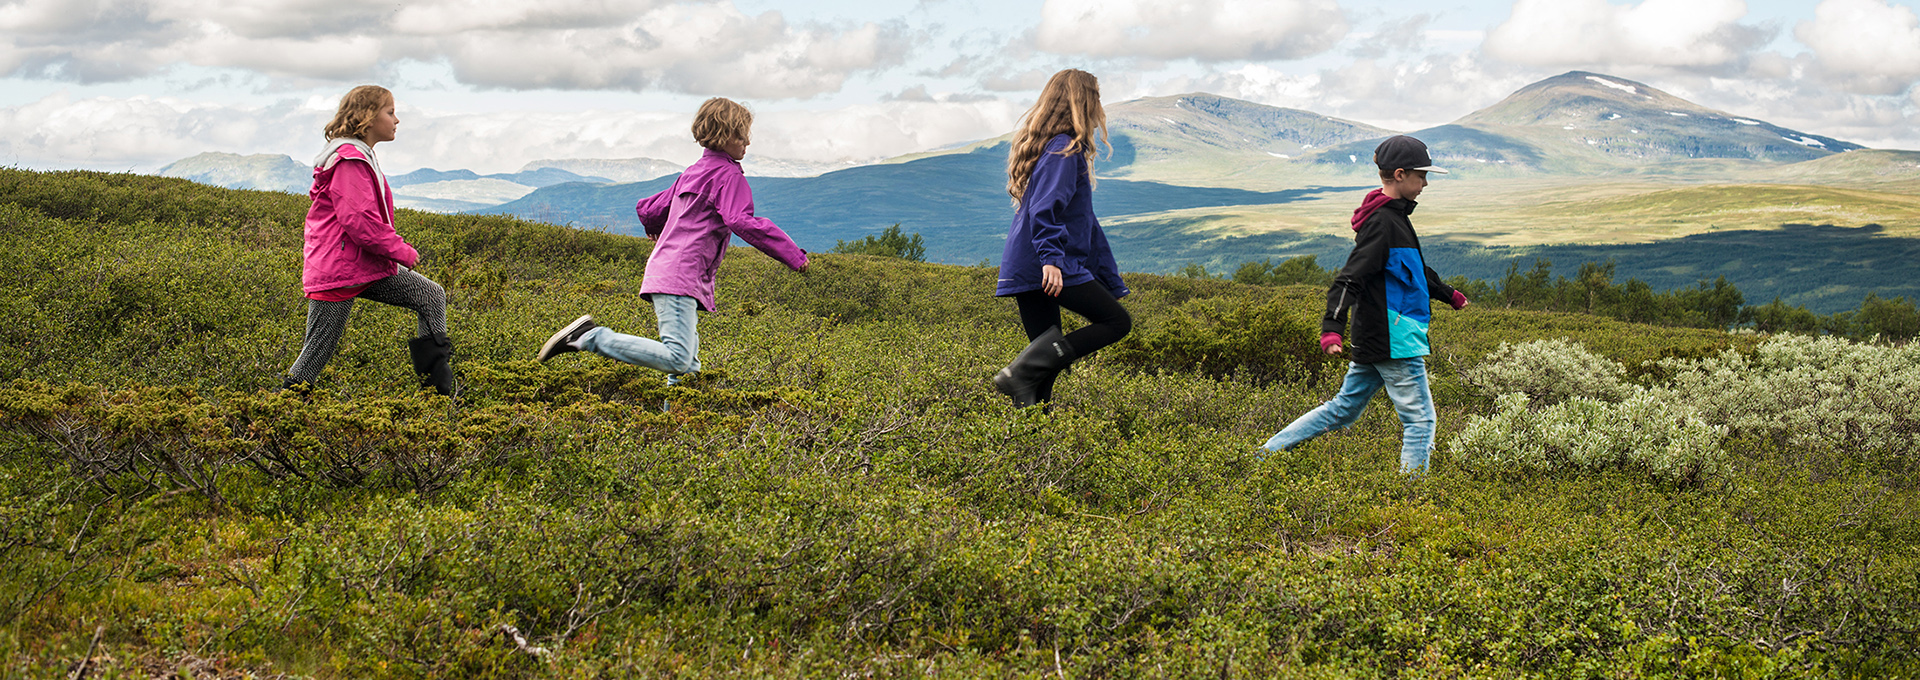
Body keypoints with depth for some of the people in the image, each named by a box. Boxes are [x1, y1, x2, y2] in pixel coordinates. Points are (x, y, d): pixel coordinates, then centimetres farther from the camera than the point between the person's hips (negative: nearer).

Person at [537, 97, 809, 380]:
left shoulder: (693, 173, 23)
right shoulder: (729, 175, -2)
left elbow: (648, 210, 30)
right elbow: (741, 222, -18)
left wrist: (658, 232, 54)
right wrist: (792, 255, -15)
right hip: (681, 278, -10)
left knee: (688, 368, 3)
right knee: (678, 360, -22)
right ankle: (592, 337, -20)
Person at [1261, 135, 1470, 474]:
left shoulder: (1394, 216, 16)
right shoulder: (1381, 222, -16)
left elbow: (1414, 269, 33)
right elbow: (1351, 277, -25)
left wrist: (1448, 294, 47)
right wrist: (1332, 328, -35)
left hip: (1374, 340, 10)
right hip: (1394, 340, -10)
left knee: (1343, 410, 15)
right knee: (1420, 419, -4)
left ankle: (1266, 455, 16)